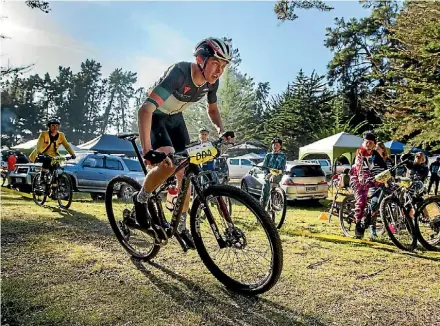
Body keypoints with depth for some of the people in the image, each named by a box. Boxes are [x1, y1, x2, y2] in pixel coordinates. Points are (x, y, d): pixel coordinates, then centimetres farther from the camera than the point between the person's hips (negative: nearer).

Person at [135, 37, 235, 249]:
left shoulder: (212, 81, -15)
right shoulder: (178, 74, -36)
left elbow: (212, 109, 5)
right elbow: (145, 109, -43)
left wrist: (221, 130, -16)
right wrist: (147, 151, -54)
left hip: (175, 117, 6)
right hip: (154, 116, -6)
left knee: (185, 172, 0)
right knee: (169, 161, -30)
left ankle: (181, 226, 14)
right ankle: (141, 199, -2)